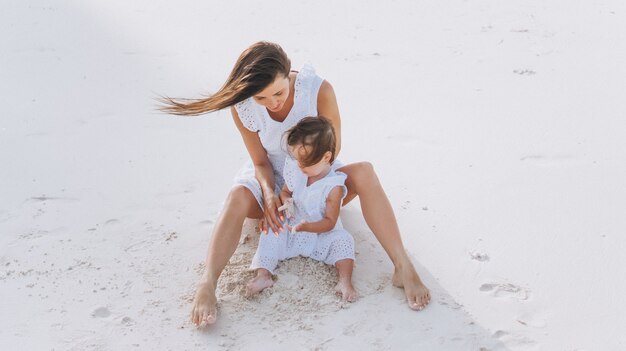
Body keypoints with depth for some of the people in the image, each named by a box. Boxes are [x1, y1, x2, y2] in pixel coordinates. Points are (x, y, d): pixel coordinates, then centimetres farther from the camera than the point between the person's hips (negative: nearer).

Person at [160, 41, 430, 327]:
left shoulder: (319, 90, -26)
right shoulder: (242, 108, -22)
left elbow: (332, 148, -16)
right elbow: (260, 162, -10)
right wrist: (269, 194, -32)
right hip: (272, 179, 0)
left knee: (364, 172, -29)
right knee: (238, 197, -32)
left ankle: (402, 267, -34)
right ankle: (207, 284, -43)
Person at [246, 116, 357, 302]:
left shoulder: (334, 187, -22)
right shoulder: (295, 171, -9)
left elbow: (330, 222, -19)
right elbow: (285, 192, 9)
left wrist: (307, 226, -37)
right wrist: (287, 203, -17)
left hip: (321, 234, -4)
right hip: (292, 228, 4)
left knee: (343, 240, -27)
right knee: (272, 233, -18)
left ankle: (345, 282, -35)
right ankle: (263, 275, -25)